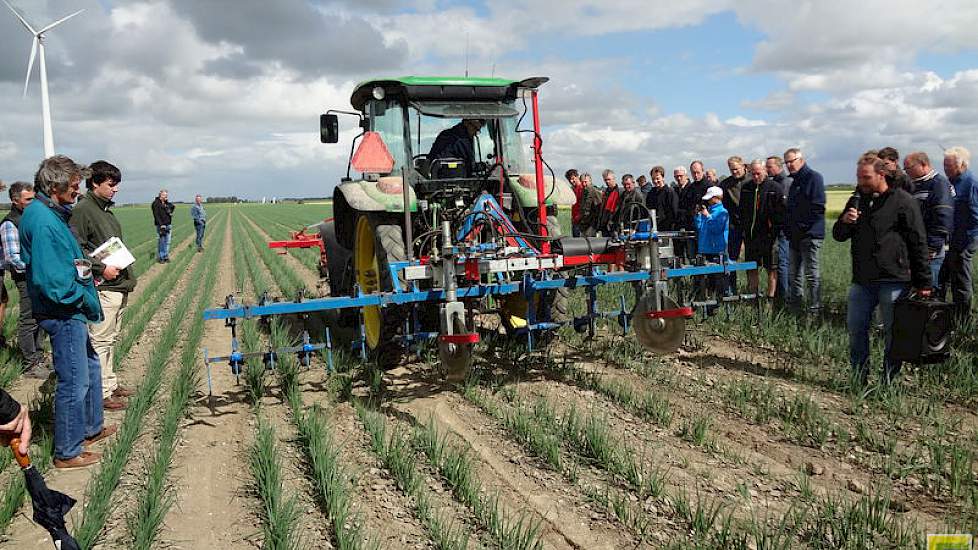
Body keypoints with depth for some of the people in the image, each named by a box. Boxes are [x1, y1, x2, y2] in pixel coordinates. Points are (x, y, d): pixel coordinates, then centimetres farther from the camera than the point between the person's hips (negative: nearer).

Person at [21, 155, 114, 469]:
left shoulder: (51, 214, 10)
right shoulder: (43, 221, -22)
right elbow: (53, 279, -25)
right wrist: (86, 301, -15)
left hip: (69, 312, 11)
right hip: (63, 313, -11)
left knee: (90, 367, 23)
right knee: (74, 382, 0)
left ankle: (91, 428, 39)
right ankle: (68, 453, 13)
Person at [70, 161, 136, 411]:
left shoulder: (106, 209, 15)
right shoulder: (83, 210, -11)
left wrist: (127, 277, 18)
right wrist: (101, 268, -21)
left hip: (118, 287, 9)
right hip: (102, 288, -9)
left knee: (111, 339, 17)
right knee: (100, 341, -2)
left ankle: (111, 383, 28)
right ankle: (103, 393, 5)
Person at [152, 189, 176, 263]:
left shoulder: (167, 203, 13)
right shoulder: (156, 203, -8)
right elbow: (156, 215, -15)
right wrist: (161, 225, -21)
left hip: (168, 225, 7)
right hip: (161, 225, -7)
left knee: (167, 242, 9)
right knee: (161, 242, -2)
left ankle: (166, 256, 17)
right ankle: (160, 257, 6)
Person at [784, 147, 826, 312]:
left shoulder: (813, 177, -9)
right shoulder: (795, 181, 19)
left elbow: (818, 207, -18)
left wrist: (803, 226, -16)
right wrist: (788, 227, 12)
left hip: (809, 235, -9)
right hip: (795, 236, 9)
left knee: (812, 274, -4)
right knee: (794, 273, 14)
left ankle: (815, 309, 2)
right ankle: (794, 305, 24)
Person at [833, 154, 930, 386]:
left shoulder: (902, 201, -5)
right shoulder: (857, 200, 12)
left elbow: (918, 244, -5)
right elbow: (838, 236, 15)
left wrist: (923, 283, -7)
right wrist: (844, 221, -8)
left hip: (893, 281, -5)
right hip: (862, 280, 5)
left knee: (893, 334, 4)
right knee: (855, 328, 6)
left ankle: (889, 384, 13)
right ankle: (859, 381, 18)